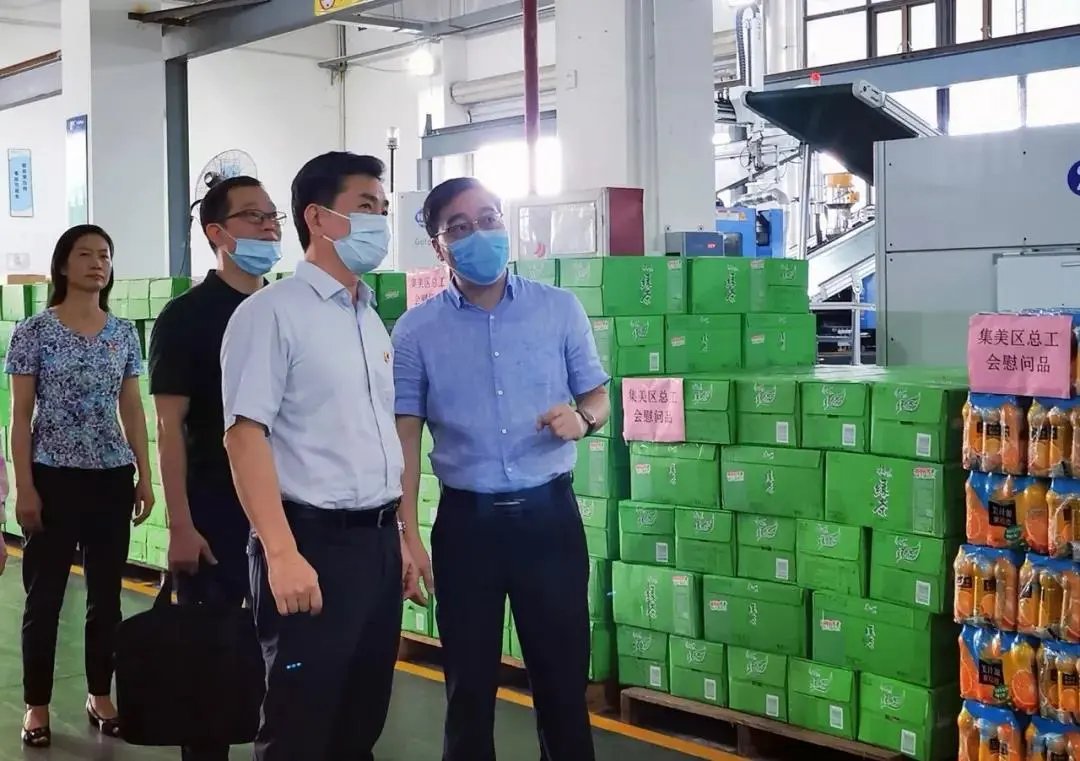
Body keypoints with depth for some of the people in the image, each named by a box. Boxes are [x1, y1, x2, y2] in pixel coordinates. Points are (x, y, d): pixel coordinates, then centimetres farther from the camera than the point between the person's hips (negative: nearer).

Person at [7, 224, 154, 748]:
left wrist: (145, 477, 6)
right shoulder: (34, 331, -4)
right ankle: (37, 705, 15)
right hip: (54, 476, -3)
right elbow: (20, 416, -4)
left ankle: (100, 696, 23)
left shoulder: (124, 333, 6)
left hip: (111, 477, 3)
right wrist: (24, 487, -10)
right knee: (44, 595, 3)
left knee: (106, 592, 9)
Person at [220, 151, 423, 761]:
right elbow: (245, 435, -16)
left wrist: (398, 538, 17)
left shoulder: (372, 321, 15)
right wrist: (283, 553, -23)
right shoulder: (272, 312, -9)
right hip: (315, 542, -7)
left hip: (378, 541, 7)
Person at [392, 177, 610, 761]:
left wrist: (582, 418, -14)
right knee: (469, 683, 11)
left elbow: (598, 395, 10)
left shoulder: (560, 308, 1)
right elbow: (405, 436, 0)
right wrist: (409, 535, -6)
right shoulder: (415, 331, -1)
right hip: (466, 520, 0)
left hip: (549, 514, 1)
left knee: (563, 676, 9)